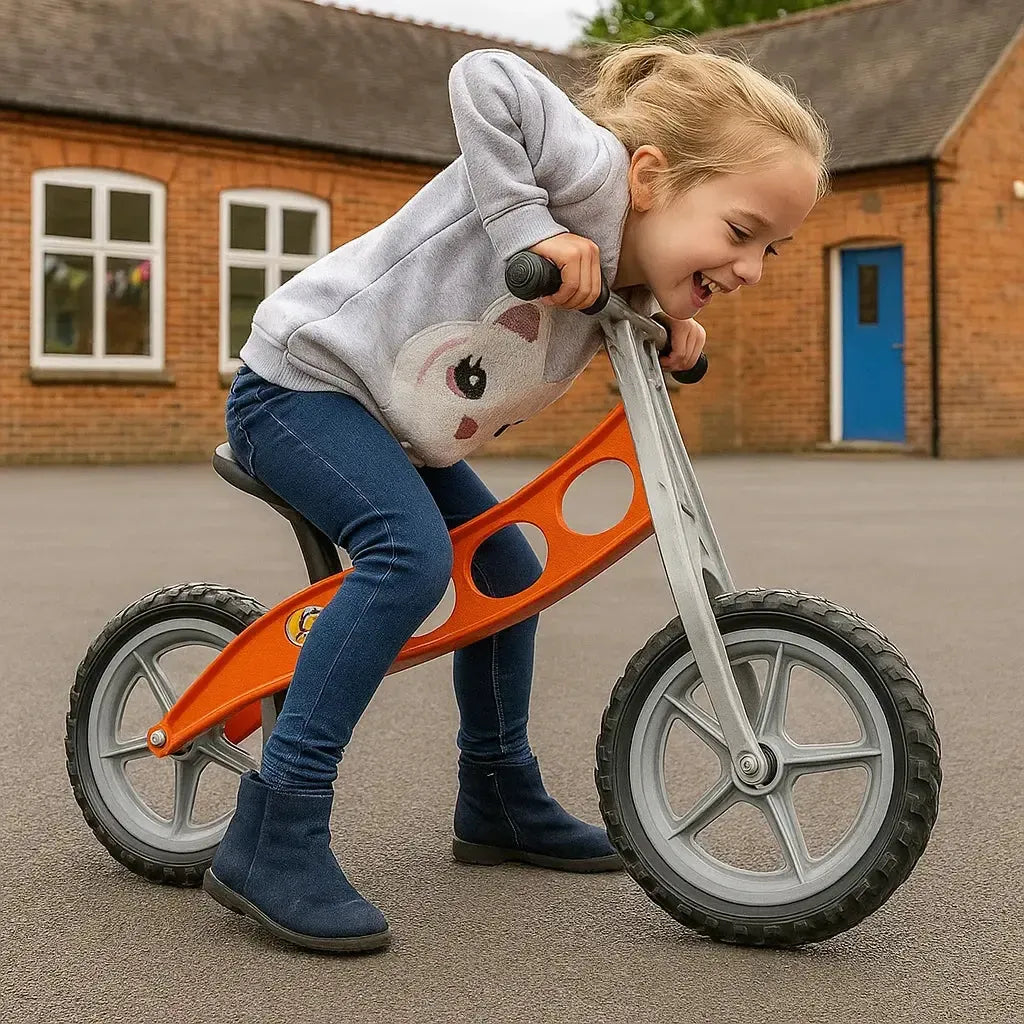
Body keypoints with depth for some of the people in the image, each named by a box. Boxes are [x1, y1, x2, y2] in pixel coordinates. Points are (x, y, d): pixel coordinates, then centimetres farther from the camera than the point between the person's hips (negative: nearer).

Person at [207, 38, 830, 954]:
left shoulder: (630, 282, 0)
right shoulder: (593, 170, -27)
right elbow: (485, 80, -36)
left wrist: (671, 346, -6)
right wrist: (527, 226, -40)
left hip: (390, 425, 10)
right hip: (300, 380, -9)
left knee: (509, 575, 12)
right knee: (412, 553, -29)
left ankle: (500, 799, 30)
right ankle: (269, 840, -25)